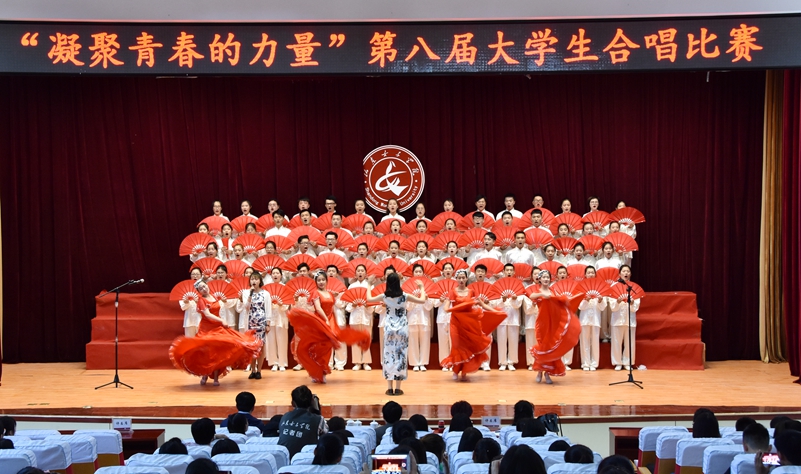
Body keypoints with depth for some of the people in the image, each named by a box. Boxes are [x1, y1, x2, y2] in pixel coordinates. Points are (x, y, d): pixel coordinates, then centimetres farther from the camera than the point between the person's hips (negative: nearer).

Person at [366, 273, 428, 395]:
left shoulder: (384, 296, -6)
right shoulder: (405, 296, -9)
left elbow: (369, 299, 11)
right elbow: (422, 300, 0)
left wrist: (369, 287, 29)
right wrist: (422, 288, 16)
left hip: (389, 328, 1)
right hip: (402, 328, -1)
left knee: (389, 355, 7)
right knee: (401, 355, 4)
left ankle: (390, 387, 5)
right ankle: (398, 388, 3)